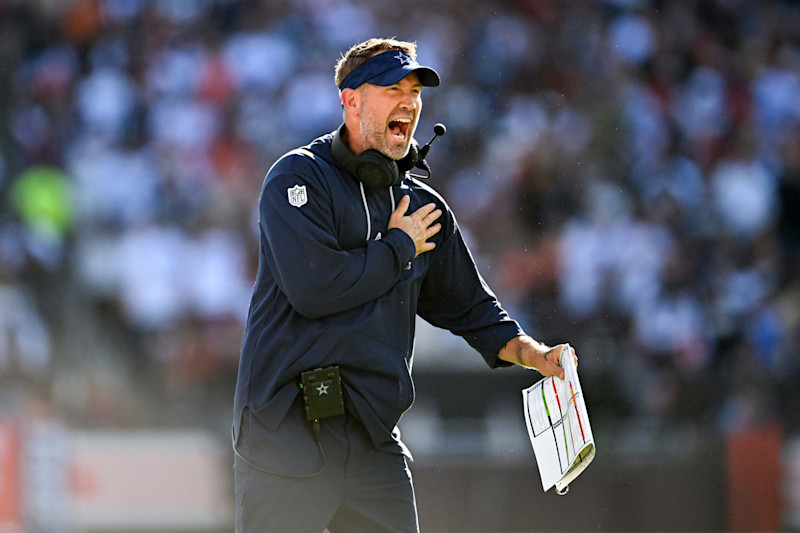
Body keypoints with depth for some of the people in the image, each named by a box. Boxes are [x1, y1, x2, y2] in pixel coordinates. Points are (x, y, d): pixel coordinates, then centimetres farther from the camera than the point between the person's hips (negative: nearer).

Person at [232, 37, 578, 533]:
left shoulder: (423, 208, 14)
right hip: (287, 436, -6)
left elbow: (469, 306, 23)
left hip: (375, 445, 6)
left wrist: (532, 353, 6)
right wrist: (400, 247, -7)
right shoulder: (300, 177, -6)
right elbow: (314, 287, -20)